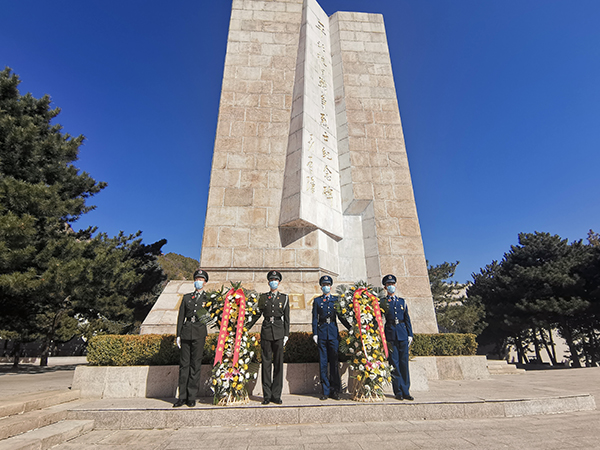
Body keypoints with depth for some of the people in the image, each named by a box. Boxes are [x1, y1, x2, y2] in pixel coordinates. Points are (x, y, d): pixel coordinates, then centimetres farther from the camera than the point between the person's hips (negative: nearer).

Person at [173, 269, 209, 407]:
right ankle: (182, 397, 14)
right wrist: (178, 335, 6)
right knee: (184, 364, 4)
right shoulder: (187, 297, 14)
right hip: (186, 332, 2)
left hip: (199, 333, -2)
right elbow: (181, 317, 11)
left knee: (195, 364, 1)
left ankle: (192, 397, 11)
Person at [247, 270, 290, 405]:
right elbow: (257, 314, 12)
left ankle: (276, 395, 14)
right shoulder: (263, 297, 8)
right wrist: (246, 328, 7)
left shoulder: (284, 298, 7)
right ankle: (267, 395, 13)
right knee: (266, 363, 4)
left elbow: (286, 318, 6)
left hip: (279, 333, 0)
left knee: (278, 363, 3)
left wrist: (286, 334, 1)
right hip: (266, 331, 1)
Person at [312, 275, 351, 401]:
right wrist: (315, 333, -3)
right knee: (323, 362, 4)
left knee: (334, 361, 3)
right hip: (322, 332, 0)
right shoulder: (317, 300, 9)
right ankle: (325, 390, 13)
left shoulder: (336, 300, 10)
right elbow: (315, 318, 5)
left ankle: (335, 391, 13)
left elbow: (341, 316, 10)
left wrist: (351, 328, 1)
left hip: (333, 333, 0)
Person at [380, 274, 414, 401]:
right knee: (394, 363, 0)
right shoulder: (382, 302, 4)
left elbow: (407, 319, 13)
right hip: (390, 334, -2)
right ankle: (398, 391, 10)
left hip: (402, 334, 2)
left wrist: (410, 334, 6)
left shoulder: (402, 301, 13)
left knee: (404, 362, 4)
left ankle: (406, 391, 14)